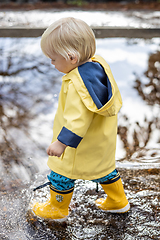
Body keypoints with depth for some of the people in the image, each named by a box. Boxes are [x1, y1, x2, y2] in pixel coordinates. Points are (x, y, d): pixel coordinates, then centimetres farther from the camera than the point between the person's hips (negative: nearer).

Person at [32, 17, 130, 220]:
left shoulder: (77, 85, -34)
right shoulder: (98, 64, -5)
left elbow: (77, 120, -33)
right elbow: (113, 96, 8)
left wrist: (61, 143, -25)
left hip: (82, 146, -9)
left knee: (62, 173, 12)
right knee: (103, 167, 26)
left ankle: (57, 208, 33)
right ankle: (118, 201, 42)